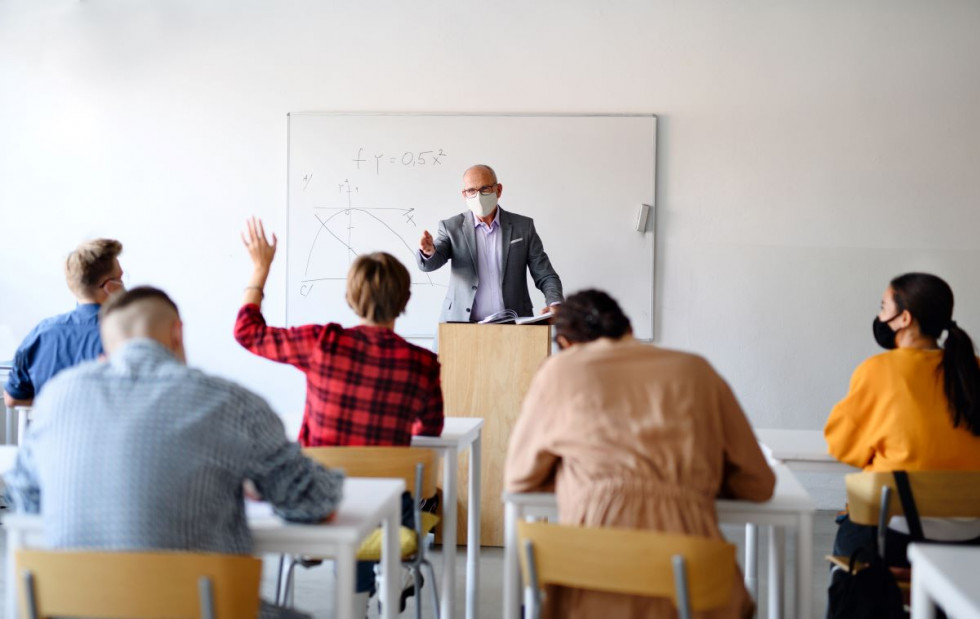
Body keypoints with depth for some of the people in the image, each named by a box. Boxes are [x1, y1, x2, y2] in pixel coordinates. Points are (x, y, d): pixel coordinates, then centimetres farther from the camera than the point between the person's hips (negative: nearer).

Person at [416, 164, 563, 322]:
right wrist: (429, 251, -29)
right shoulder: (451, 227, 8)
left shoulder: (523, 226, 9)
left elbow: (545, 276, 10)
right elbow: (429, 264, -5)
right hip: (462, 323, 0)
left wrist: (555, 304, -10)